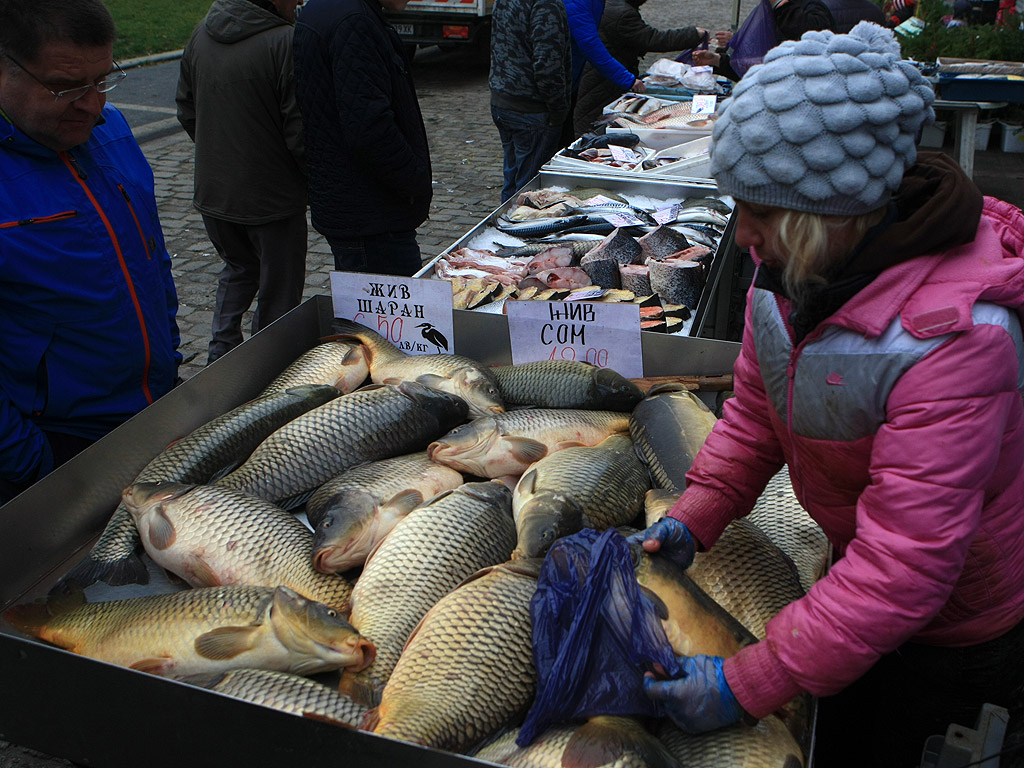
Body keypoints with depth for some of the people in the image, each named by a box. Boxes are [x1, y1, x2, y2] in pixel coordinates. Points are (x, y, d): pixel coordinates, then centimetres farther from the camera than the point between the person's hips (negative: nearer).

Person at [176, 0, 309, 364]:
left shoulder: (201, 34, 2)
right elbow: (300, 131, -21)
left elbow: (186, 111, 12)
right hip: (271, 196, -6)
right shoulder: (285, 42, -21)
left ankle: (221, 352, 26)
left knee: (238, 268, 27)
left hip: (211, 193, 7)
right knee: (278, 289, 10)